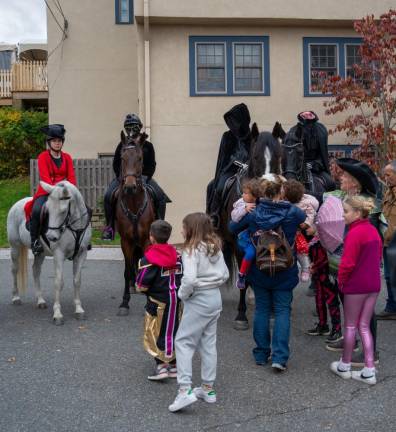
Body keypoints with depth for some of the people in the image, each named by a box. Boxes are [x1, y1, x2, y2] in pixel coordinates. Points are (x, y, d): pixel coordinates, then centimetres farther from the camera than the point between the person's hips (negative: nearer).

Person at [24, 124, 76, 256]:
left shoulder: (67, 157, 9)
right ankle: (34, 241, -13)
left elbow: (71, 177, 1)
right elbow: (45, 177, -15)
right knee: (37, 210, -31)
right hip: (46, 192, -4)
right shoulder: (43, 157, -3)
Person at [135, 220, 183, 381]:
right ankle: (174, 365, 22)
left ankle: (161, 365, -1)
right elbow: (184, 276, 5)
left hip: (158, 302, -5)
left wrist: (142, 289, 5)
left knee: (155, 333, 6)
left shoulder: (149, 259, -15)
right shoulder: (177, 255, 2)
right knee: (174, 331, 15)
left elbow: (141, 285, -15)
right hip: (177, 301, 6)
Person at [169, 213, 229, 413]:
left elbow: (189, 279, -28)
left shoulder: (192, 250, -17)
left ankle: (185, 389, -7)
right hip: (215, 298, 8)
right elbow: (225, 275, 12)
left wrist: (182, 294, -11)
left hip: (198, 300, -8)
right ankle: (208, 388, 24)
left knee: (183, 341, 1)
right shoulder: (216, 248, 7)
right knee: (208, 343, 15)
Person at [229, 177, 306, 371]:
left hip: (259, 270, 1)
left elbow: (233, 228, 3)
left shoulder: (252, 212, -10)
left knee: (261, 308, 13)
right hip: (284, 272, -1)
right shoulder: (292, 212, -12)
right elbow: (306, 219, 10)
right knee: (282, 310, 7)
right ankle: (279, 357, 0)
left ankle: (261, 354, 21)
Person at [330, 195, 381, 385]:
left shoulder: (354, 233, -19)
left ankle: (344, 366, 22)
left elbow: (347, 263, -21)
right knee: (364, 326, 13)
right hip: (373, 284, 8)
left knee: (350, 326, 8)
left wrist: (341, 281, -6)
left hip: (356, 285, -8)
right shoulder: (373, 230, 7)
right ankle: (369, 370, 13)